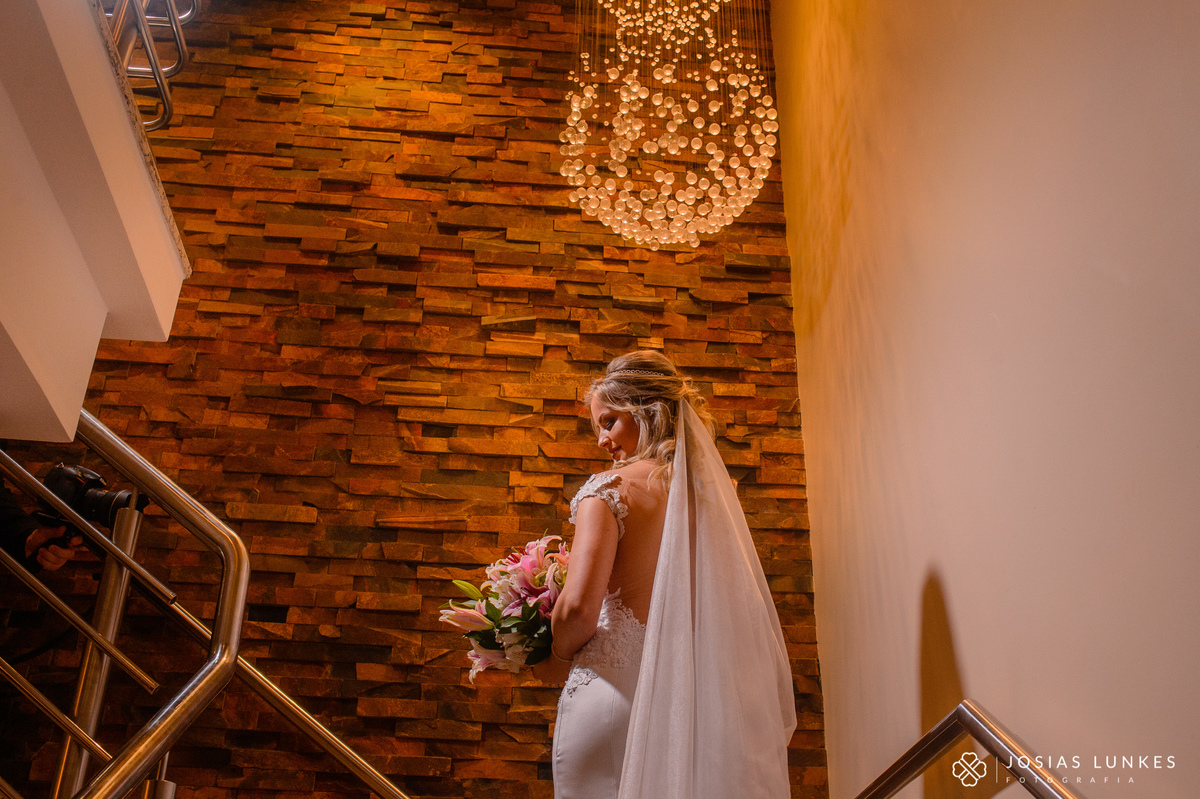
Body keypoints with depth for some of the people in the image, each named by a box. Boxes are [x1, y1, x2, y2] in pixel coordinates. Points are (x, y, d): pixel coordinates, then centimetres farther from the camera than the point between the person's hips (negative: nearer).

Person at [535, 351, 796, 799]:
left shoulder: (609, 489, -8)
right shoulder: (711, 488, 9)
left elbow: (578, 606, -18)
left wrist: (558, 659, 2)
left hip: (615, 685, -5)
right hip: (687, 694, 6)